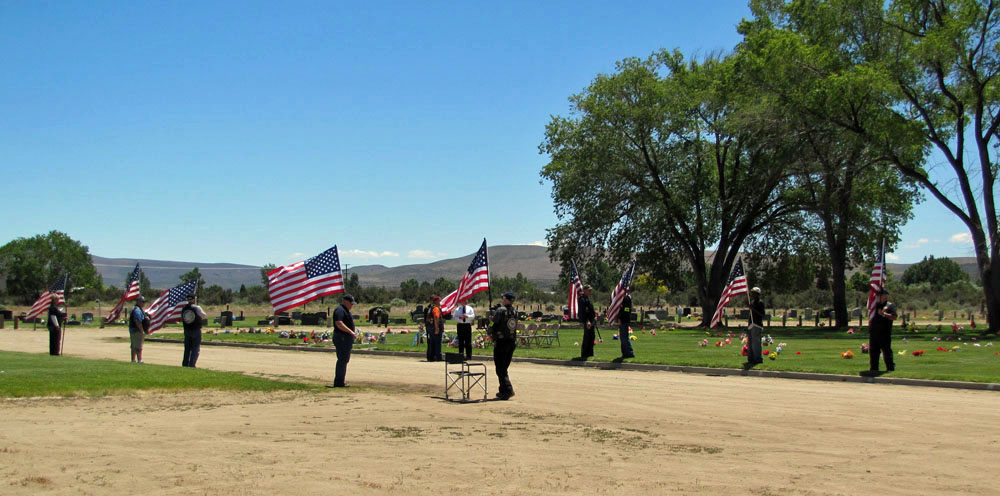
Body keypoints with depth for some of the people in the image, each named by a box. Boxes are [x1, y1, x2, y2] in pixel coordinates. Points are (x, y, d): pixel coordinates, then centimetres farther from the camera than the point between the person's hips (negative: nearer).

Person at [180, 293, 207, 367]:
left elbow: (181, 319, 7)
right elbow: (204, 316, -2)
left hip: (186, 331, 5)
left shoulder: (183, 308, 1)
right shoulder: (197, 308, -13)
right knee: (196, 349, 1)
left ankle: (185, 364, 19)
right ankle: (191, 365, -4)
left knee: (187, 348, 15)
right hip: (196, 330, -5)